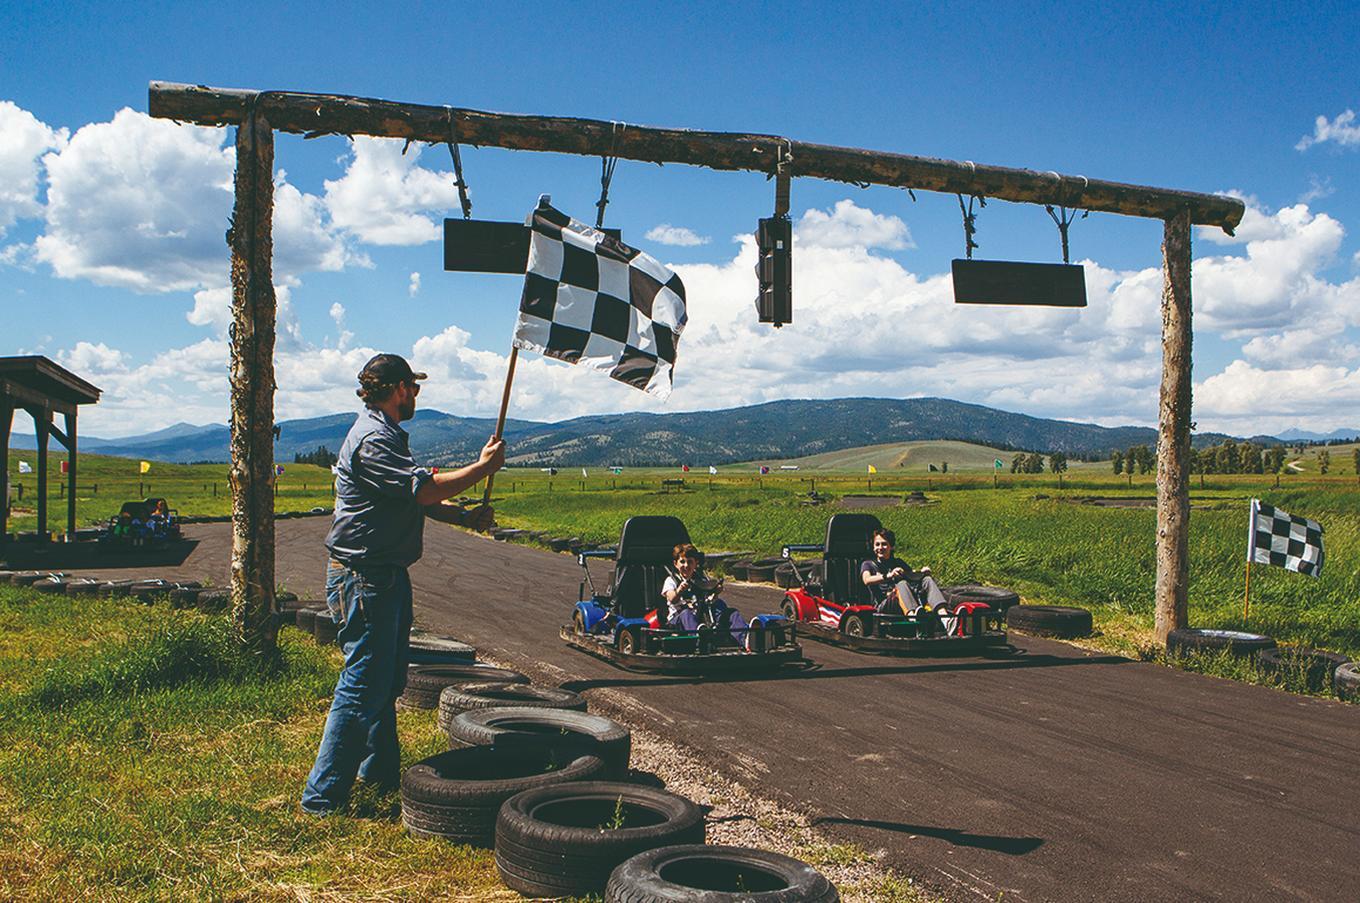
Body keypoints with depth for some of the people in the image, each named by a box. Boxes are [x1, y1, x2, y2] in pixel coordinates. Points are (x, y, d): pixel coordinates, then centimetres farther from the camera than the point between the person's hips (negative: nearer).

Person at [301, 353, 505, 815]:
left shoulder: (387, 435, 18)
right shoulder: (373, 439, -18)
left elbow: (416, 497, 21)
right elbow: (426, 489, -25)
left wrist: (466, 516, 8)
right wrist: (482, 467, -13)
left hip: (386, 575, 11)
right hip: (363, 577, -11)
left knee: (389, 679, 20)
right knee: (362, 688, -7)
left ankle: (380, 769, 35)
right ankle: (323, 796, 0)